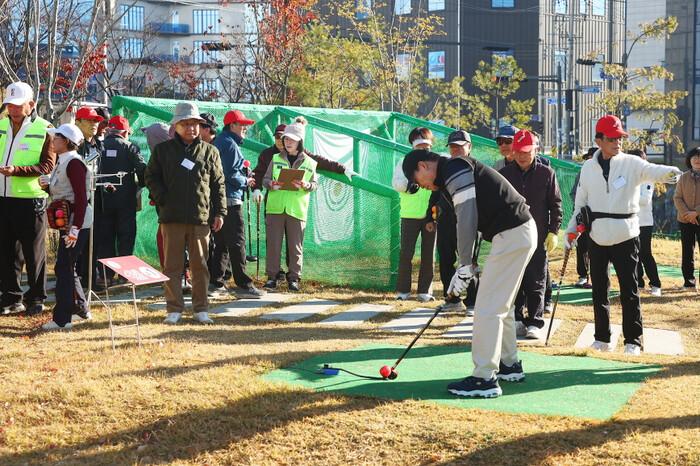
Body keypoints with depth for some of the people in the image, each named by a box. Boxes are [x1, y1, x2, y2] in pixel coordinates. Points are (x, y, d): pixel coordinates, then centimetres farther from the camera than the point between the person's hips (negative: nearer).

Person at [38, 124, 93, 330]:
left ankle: (62, 319, -2)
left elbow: (81, 198, -22)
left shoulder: (74, 163, -16)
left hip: (77, 223, -10)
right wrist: (47, 186, 1)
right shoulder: (62, 162, 14)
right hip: (67, 222, 10)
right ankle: (81, 309, 29)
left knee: (64, 268, -7)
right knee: (67, 267, 17)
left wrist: (75, 229, -25)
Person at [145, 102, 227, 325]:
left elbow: (218, 183, 10)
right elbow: (151, 177, 10)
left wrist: (219, 212, 4)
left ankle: (201, 309, 13)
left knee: (200, 265, 5)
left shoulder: (210, 152, 10)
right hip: (172, 217, -1)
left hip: (201, 217, 1)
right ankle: (174, 309, 8)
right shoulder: (162, 150, 7)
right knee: (172, 265, 2)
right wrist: (162, 199, -5)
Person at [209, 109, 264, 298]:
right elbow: (231, 174, -20)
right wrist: (245, 181, -4)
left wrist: (243, 178, 15)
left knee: (221, 242, 15)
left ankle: (215, 281, 17)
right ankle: (243, 284, -9)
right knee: (237, 243, -9)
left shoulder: (218, 142, 17)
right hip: (230, 199, -10)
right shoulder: (230, 144, -13)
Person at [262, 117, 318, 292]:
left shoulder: (309, 162, 6)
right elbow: (265, 180, 10)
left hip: (297, 209, -1)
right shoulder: (276, 159, 10)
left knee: (295, 246, 3)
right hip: (275, 207, 1)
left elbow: (315, 183, 7)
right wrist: (271, 184, -13)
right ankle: (272, 276, 7)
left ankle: (294, 278, 11)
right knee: (273, 243, 0)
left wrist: (305, 185, -14)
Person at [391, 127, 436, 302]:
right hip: (410, 215, -1)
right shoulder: (405, 163, 7)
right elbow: (396, 182, -7)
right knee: (406, 253, -3)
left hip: (431, 215, 2)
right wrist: (407, 184, -28)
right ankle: (403, 290, 6)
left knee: (428, 253, 5)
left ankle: (425, 290, 12)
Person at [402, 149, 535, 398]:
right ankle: (509, 365, 32)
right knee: (501, 305, 22)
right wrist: (467, 265, 12)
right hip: (521, 233, 11)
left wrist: (465, 265, -14)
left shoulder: (454, 169, -11)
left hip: (512, 235, -11)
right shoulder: (456, 172, 20)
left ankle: (484, 379, -5)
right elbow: (468, 218, 18)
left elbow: (467, 219, -18)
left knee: (488, 309, -7)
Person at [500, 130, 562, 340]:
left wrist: (553, 232, -2)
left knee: (536, 282, 1)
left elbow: (556, 204, 4)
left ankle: (535, 322, 6)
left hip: (538, 237, -2)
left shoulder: (546, 173, 1)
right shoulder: (504, 174, 5)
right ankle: (516, 320, 13)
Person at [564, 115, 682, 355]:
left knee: (629, 291, 0)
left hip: (625, 237, -3)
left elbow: (651, 171, -28)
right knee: (599, 290, 12)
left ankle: (633, 340, 8)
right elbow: (580, 202, 11)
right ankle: (602, 338, 23)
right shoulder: (588, 168, 4)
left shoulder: (631, 163, -7)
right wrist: (571, 230, 3)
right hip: (597, 238, 4)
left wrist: (669, 172, -50)